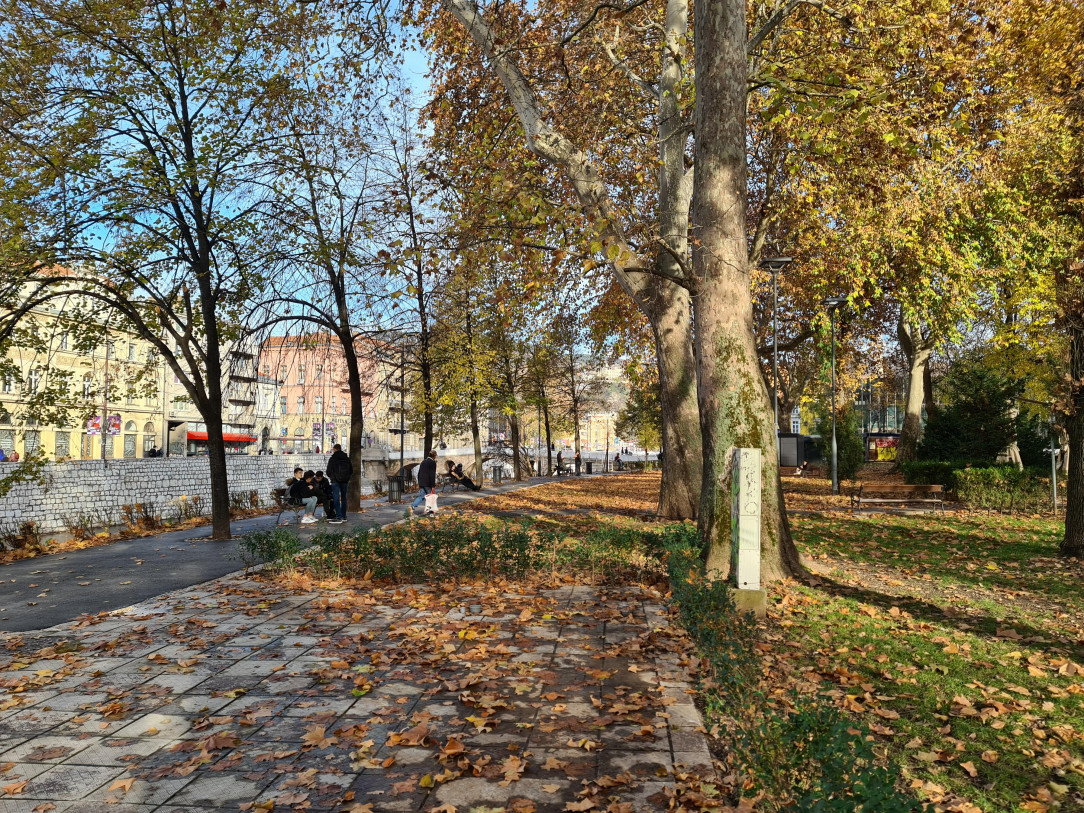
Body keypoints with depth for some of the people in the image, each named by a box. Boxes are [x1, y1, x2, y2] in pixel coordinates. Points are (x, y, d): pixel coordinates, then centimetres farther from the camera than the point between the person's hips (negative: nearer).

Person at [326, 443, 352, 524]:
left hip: (335, 481, -5)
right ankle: (343, 516, 18)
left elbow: (329, 471, -6)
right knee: (343, 498, 14)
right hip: (345, 481, 5)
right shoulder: (347, 458, 8)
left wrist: (331, 477, 14)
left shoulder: (332, 459, -7)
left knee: (336, 498, -6)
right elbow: (351, 471, 12)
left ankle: (338, 517, -14)